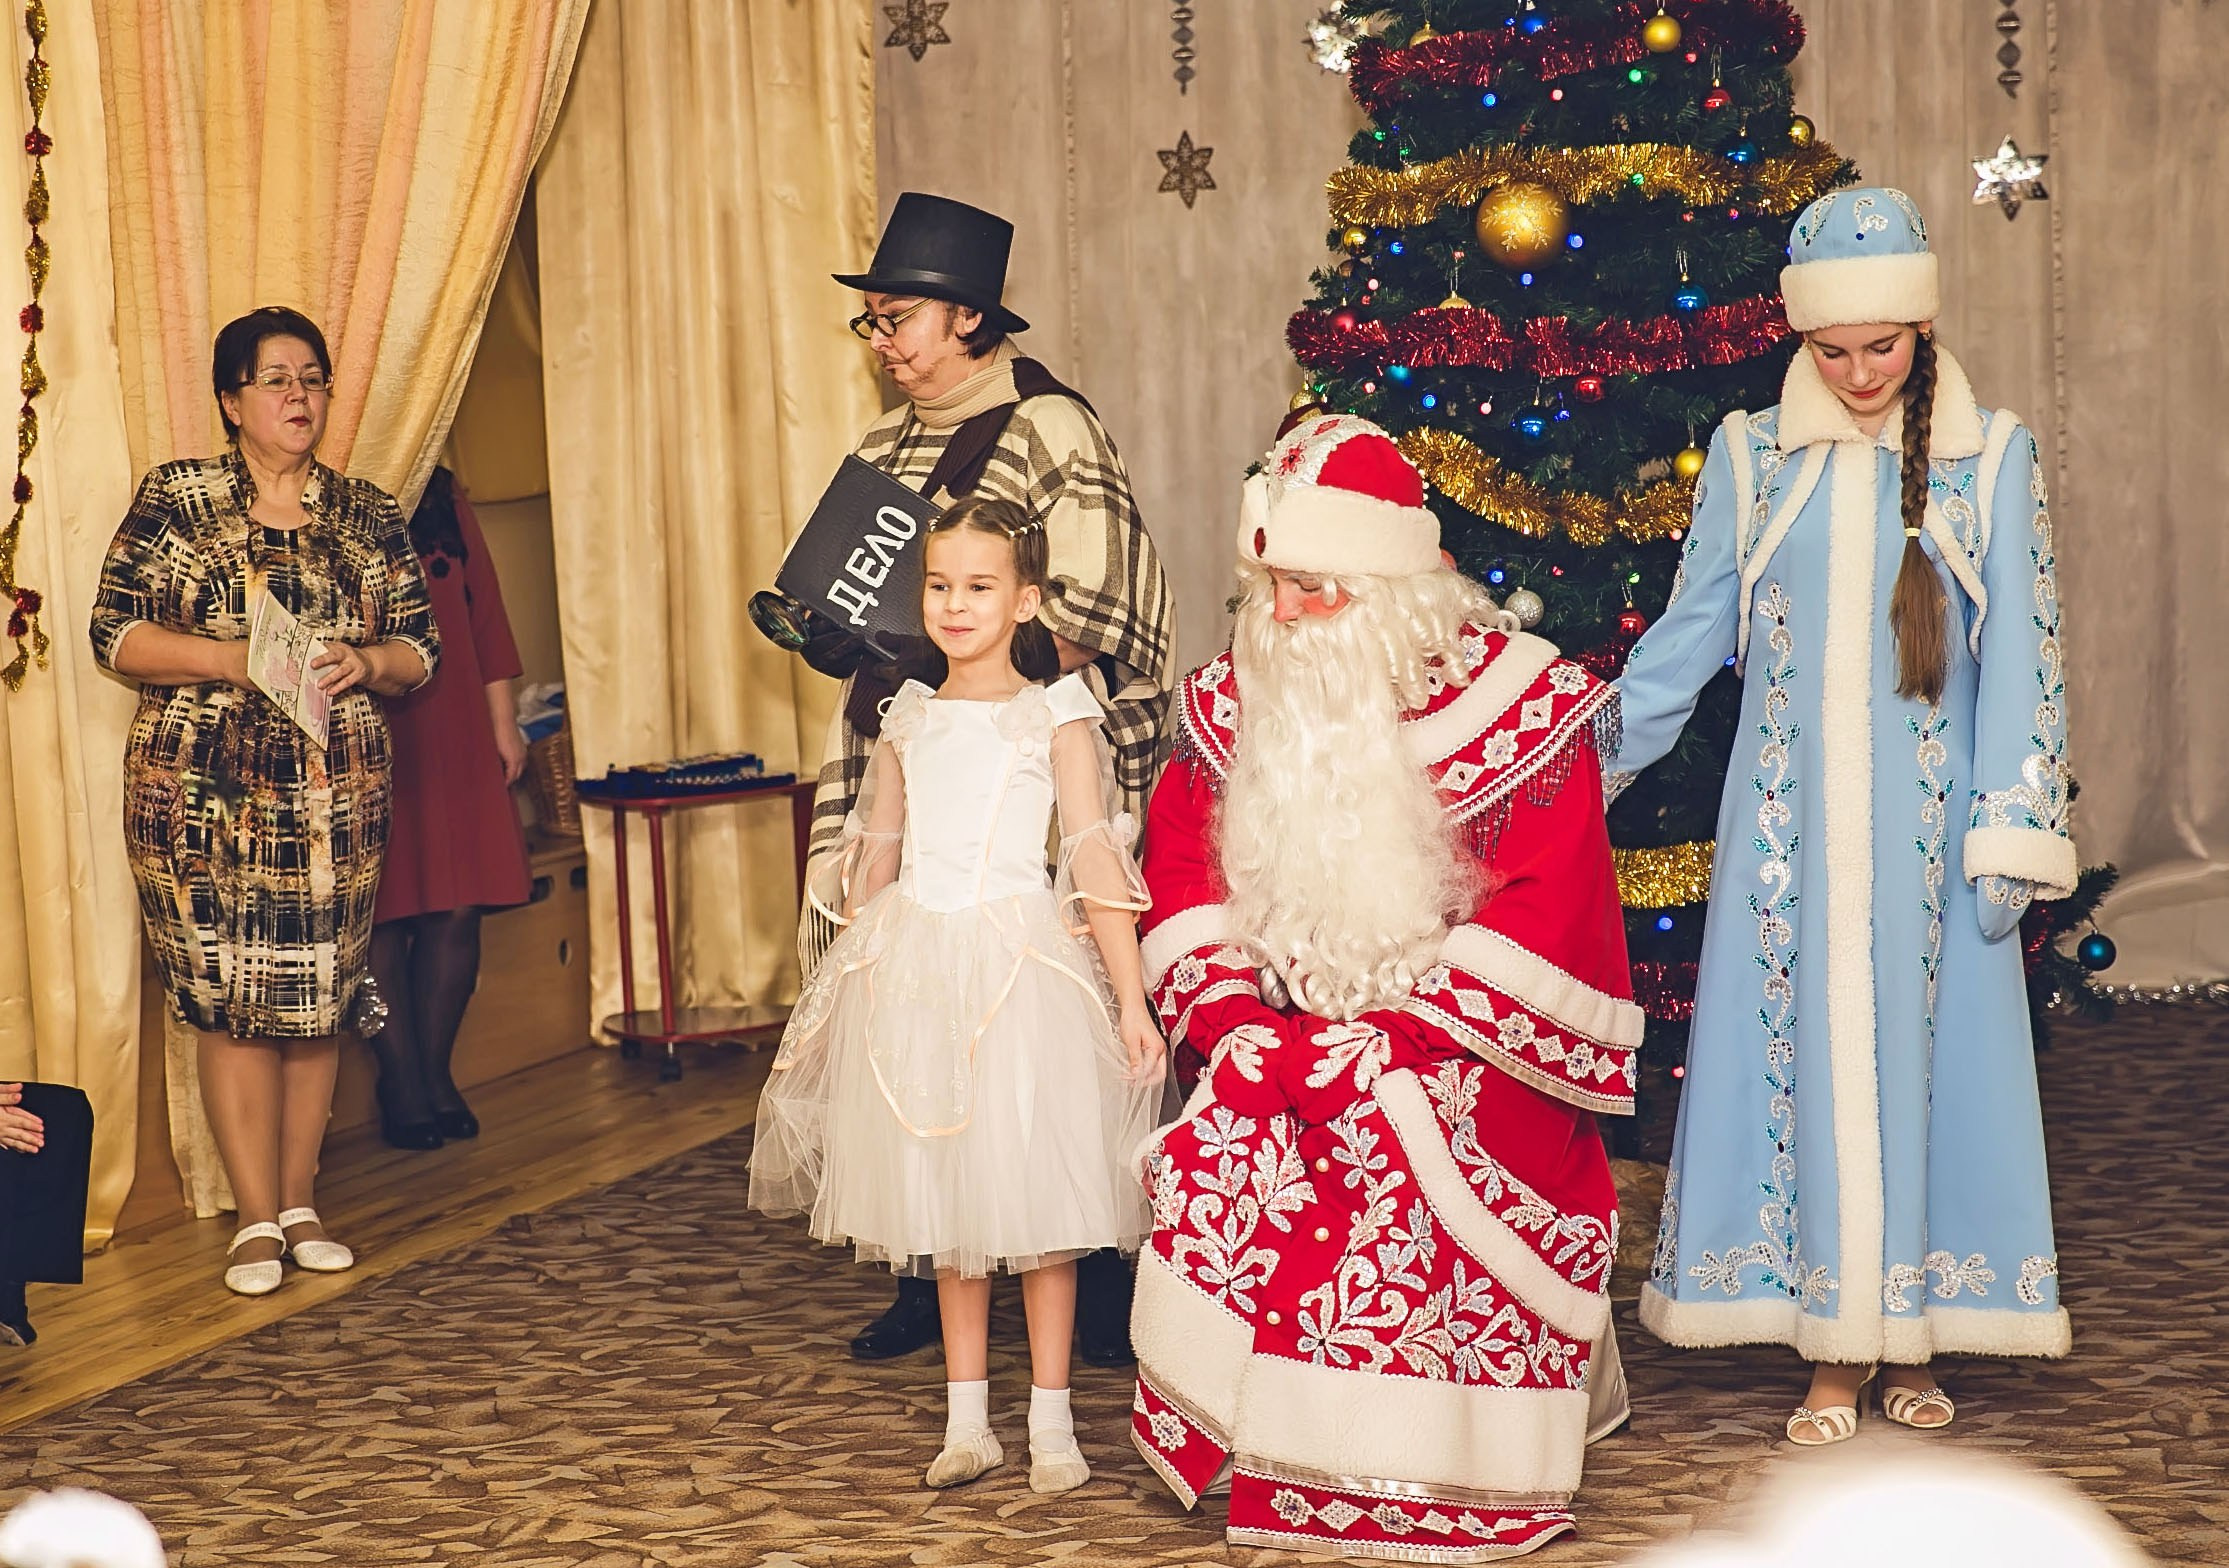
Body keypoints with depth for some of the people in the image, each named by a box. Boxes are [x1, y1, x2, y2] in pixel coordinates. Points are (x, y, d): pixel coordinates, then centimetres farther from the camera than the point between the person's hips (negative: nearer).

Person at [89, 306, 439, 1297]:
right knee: (228, 995, -3)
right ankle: (257, 1219, 5)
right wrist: (232, 661, -16)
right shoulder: (175, 501, 2)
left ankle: (300, 1203, 16)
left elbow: (420, 650, 11)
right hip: (203, 791, -2)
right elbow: (116, 632, -2)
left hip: (334, 795, 3)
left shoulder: (369, 518, 10)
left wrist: (366, 662, -11)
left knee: (318, 994, 4)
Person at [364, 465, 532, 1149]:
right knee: (383, 914, -1)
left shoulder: (444, 497, 11)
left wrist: (503, 720, 13)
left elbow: (484, 606, 14)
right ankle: (401, 1085, 10)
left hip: (455, 738, 5)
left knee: (458, 910, 4)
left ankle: (437, 1073, 17)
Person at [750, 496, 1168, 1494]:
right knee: (943, 1200, 9)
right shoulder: (909, 721, 10)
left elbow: (1096, 865, -7)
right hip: (916, 970, 4)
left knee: (1037, 1189, 0)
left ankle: (1050, 1420, 11)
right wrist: (844, 986, 18)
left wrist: (1132, 1001, -12)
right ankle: (966, 1419, 19)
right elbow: (872, 866, 17)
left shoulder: (1055, 716, -3)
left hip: (1022, 965, -4)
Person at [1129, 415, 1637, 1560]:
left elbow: (1546, 898, -13)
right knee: (1217, 1153, -24)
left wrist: (1395, 1034, -19)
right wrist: (1229, 1011, -9)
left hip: (1457, 1041, -4)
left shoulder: (1516, 703, -9)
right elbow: (1180, 861, 8)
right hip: (1293, 1029, 4)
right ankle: (1273, 1461, -10)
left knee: (1411, 1165, -31)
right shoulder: (1233, 701, 5)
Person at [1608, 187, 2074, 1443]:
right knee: (1802, 1057, 1)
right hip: (1789, 820, 1)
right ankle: (1835, 1350, 9)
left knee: (1923, 1057, 2)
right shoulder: (1753, 457, 5)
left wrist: (2012, 833, -5)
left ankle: (1917, 1338, 14)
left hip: (1926, 825, -1)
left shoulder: (1993, 458, 1)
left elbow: (2020, 657, 0)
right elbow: (1687, 637, 10)